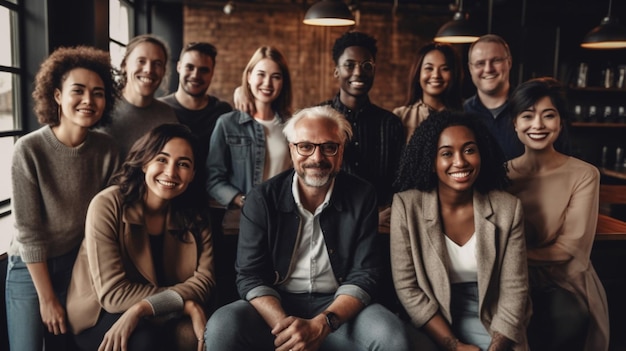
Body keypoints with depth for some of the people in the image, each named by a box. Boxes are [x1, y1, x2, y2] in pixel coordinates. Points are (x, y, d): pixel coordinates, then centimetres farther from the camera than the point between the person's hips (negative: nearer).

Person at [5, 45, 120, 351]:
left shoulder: (106, 149, -11)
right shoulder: (29, 150, -20)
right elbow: (27, 230, -16)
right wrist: (47, 297, -12)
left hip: (81, 264, 3)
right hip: (30, 268, -3)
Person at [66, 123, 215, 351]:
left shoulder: (195, 220, -1)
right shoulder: (107, 205, -15)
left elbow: (203, 279, -15)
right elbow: (112, 293, -19)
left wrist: (142, 307, -31)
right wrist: (186, 304, -27)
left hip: (162, 320, 3)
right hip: (101, 317, -3)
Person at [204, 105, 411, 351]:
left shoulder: (362, 197, -3)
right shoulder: (262, 199, -3)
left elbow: (363, 275, -6)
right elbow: (250, 276, -5)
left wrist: (321, 325, -23)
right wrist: (284, 325, -24)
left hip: (339, 308, 0)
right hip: (276, 306, 1)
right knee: (221, 328, -27)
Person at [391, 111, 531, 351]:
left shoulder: (507, 208, -6)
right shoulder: (406, 205, -12)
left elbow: (514, 289, -5)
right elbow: (406, 287, -10)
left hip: (487, 317, 1)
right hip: (431, 320, -1)